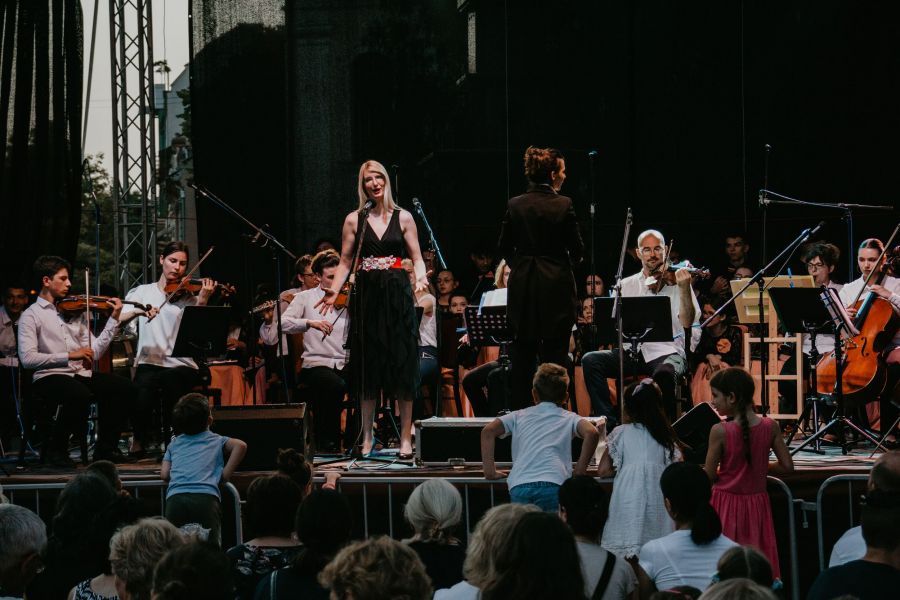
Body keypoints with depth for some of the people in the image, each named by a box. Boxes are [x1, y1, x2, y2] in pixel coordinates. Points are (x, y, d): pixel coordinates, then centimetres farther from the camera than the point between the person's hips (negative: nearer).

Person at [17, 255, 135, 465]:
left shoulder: (75, 311, 16)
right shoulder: (31, 315, 0)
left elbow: (94, 352, 10)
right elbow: (27, 359, -14)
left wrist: (114, 319, 4)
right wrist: (69, 356, -20)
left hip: (82, 374, 6)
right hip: (50, 377, -6)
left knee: (124, 387, -16)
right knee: (80, 394, -36)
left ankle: (106, 448, -1)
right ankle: (57, 449, -14)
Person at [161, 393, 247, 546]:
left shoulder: (174, 444, 28)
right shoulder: (216, 440, 24)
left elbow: (164, 474, 20)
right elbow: (240, 446, 8)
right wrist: (225, 475, 11)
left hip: (175, 498, 2)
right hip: (206, 497, -2)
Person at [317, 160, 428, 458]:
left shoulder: (403, 218, 5)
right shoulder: (354, 220, 6)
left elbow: (416, 258, 6)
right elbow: (345, 263, 7)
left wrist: (421, 277, -15)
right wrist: (333, 291, -7)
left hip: (397, 296, -1)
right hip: (366, 296, 1)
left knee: (402, 365, -3)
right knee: (368, 367, 3)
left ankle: (405, 437, 2)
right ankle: (367, 437, 11)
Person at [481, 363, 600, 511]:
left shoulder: (519, 416, 24)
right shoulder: (569, 418, 20)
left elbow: (488, 431, 11)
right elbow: (592, 433, -1)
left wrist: (490, 471, 14)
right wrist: (580, 470, 7)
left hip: (519, 486, 2)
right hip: (553, 485, -2)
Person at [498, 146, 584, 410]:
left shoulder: (515, 205, -1)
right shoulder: (563, 205, -10)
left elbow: (504, 248, 5)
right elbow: (577, 249, -4)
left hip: (522, 288, 3)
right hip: (557, 288, -3)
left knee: (522, 357, 9)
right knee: (555, 354, 2)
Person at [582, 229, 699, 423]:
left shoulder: (676, 282, 4)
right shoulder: (627, 285, 14)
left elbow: (687, 323, -10)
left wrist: (684, 289, -23)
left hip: (667, 352, -4)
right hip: (634, 351, 4)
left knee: (664, 372, -39)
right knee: (590, 360, -19)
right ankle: (608, 421, -15)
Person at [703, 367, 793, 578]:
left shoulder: (720, 431, -17)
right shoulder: (770, 427, -6)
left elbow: (710, 474, -11)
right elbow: (787, 466, -1)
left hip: (727, 505, -3)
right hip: (757, 504, 3)